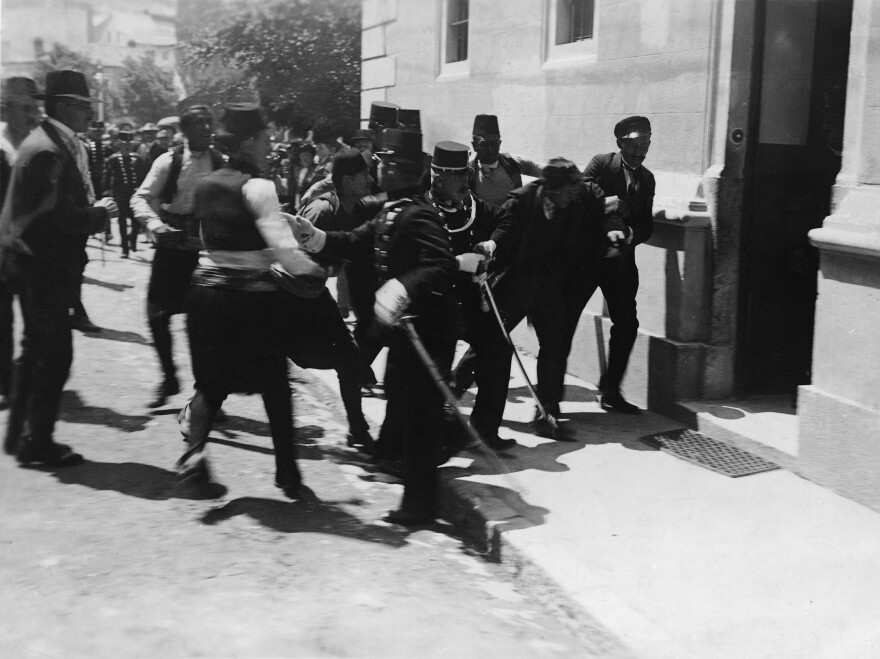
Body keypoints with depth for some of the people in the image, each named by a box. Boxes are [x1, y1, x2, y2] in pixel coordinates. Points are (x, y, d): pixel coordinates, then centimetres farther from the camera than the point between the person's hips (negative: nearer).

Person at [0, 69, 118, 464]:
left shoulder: (60, 144, 12)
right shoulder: (47, 150, -19)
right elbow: (53, 216, -24)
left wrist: (95, 210, 2)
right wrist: (100, 214, -13)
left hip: (39, 263, 11)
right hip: (43, 265, -11)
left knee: (37, 349, 18)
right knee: (55, 353, -4)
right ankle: (36, 442, 5)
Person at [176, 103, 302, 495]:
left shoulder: (204, 185, 9)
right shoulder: (257, 187, -12)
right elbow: (282, 247, -21)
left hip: (208, 289, 5)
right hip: (255, 294, -5)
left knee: (211, 381, 15)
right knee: (275, 385, 8)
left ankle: (194, 449, -9)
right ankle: (287, 473, 14)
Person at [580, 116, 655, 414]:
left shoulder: (647, 179, 14)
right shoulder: (601, 164, -1)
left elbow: (646, 225, 11)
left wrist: (628, 233, -11)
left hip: (621, 257, 5)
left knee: (627, 325, 2)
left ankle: (611, 391, 16)